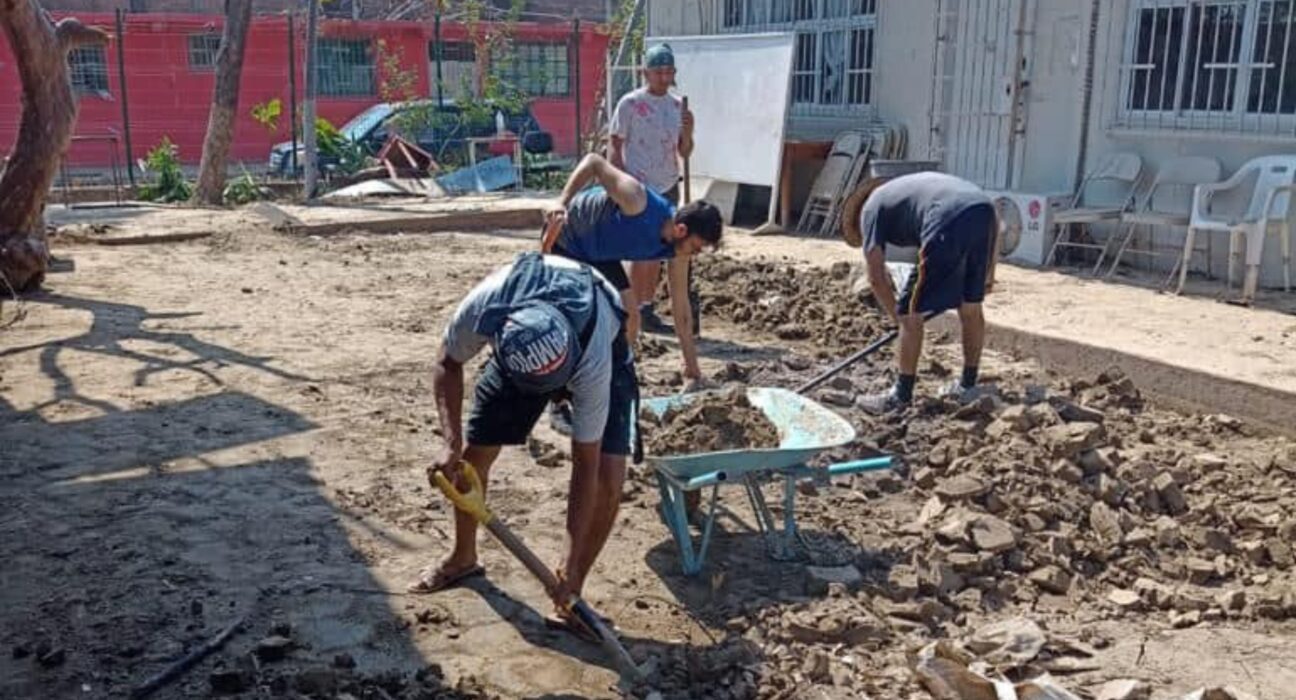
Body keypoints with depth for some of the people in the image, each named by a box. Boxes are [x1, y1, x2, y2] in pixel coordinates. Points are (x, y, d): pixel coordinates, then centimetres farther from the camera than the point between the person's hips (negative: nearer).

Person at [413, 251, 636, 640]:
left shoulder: (593, 362, -43)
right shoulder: (483, 306, -40)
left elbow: (585, 466, -33)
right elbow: (448, 364, -16)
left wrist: (572, 563, -30)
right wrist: (451, 441, -29)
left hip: (602, 348, -3)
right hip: (519, 351, 3)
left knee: (607, 478, -18)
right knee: (470, 456, 1)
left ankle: (571, 594, 2)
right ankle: (463, 559, 29)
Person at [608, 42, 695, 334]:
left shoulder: (678, 105, 9)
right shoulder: (630, 103, -7)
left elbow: (684, 153, 10)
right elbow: (615, 148, -6)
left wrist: (688, 131, -11)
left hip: (667, 187, 6)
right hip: (639, 188, -6)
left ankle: (647, 308, 19)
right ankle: (635, 311, 3)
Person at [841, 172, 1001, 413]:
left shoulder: (871, 208, 21)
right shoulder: (911, 187, 39)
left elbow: (876, 277, 11)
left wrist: (899, 318, 23)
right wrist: (988, 269, 30)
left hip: (949, 223, -7)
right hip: (984, 211, 7)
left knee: (911, 313, 8)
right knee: (971, 309, 22)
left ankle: (901, 395, 16)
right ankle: (968, 387, 35)